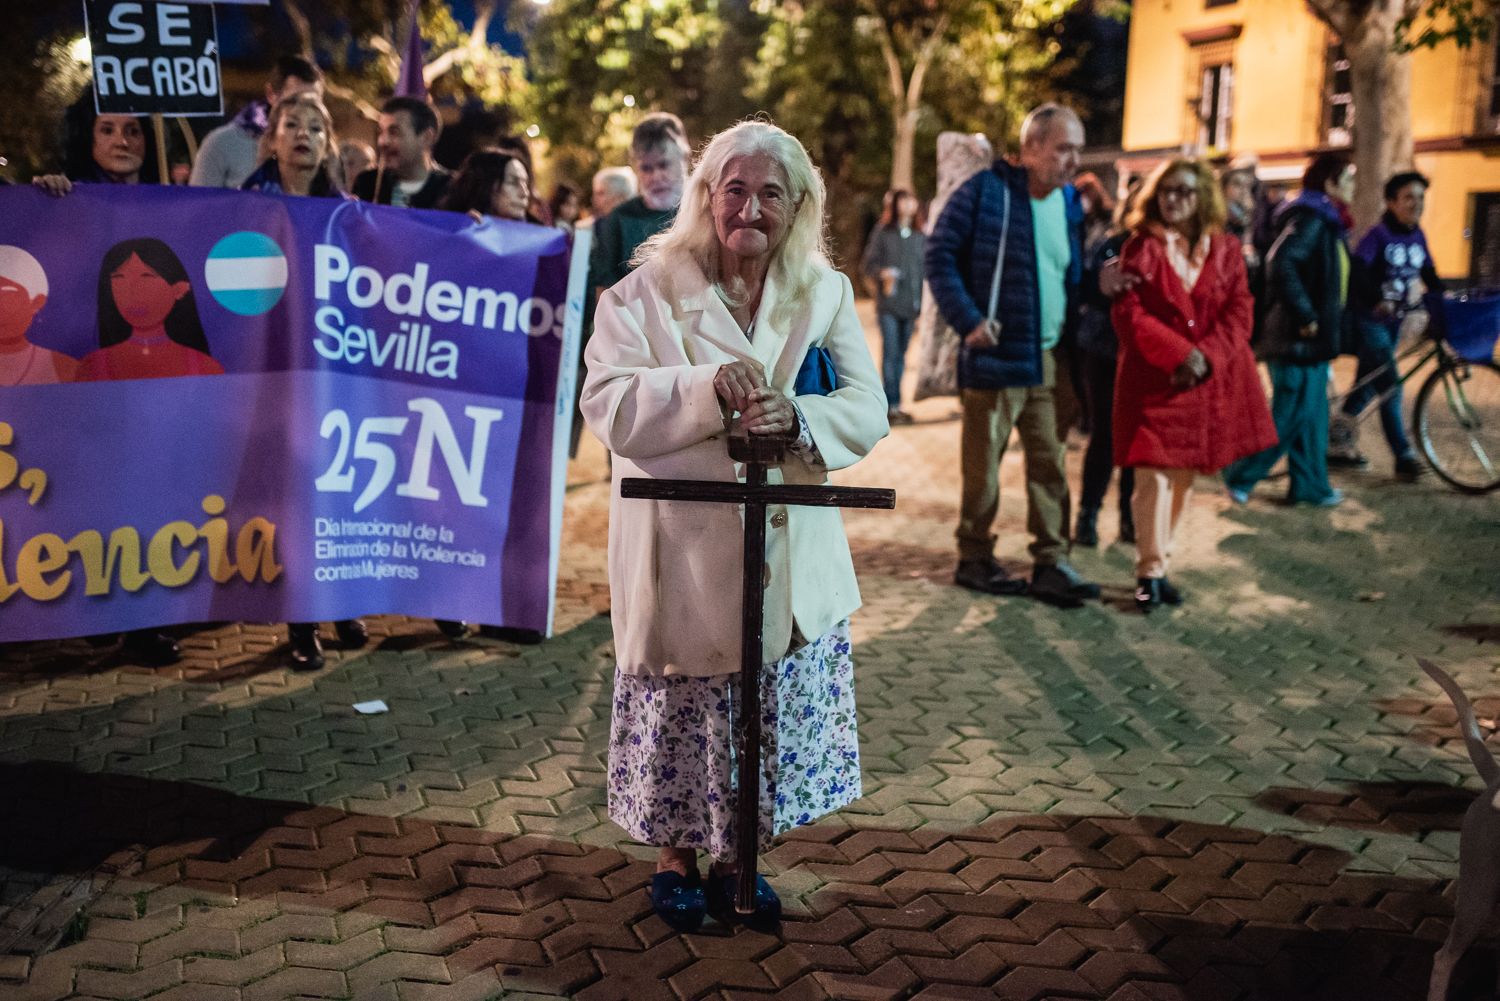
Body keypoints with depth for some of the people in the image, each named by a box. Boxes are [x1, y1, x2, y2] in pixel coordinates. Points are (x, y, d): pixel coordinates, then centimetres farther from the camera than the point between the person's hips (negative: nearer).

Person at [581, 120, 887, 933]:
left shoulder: (825, 294, 6)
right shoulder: (647, 291, -4)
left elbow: (866, 409, -2)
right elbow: (609, 407, -14)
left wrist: (796, 419, -23)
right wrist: (707, 390, -28)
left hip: (790, 555, 3)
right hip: (680, 554, -3)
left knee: (776, 719, 10)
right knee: (681, 712, 6)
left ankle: (737, 860, 31)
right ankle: (675, 861, 29)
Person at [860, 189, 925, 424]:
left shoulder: (919, 236, 10)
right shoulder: (882, 232, 0)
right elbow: (868, 264, -1)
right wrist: (882, 273, -20)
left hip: (911, 305, 4)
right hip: (888, 304, -4)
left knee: (901, 354, 9)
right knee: (890, 353, -7)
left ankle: (896, 404, 15)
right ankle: (892, 405, -4)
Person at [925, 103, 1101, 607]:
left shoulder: (1069, 202, 11)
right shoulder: (986, 191, -8)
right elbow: (940, 255, -9)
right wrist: (968, 319, -16)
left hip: (1050, 361, 6)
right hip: (994, 358, -6)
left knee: (1050, 464, 6)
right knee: (982, 465, 4)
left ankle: (1051, 564, 11)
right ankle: (974, 559, 16)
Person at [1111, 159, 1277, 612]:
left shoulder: (1226, 250, 8)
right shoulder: (1141, 248, 0)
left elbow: (1239, 312, 3)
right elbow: (1128, 313, -7)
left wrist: (1205, 357, -12)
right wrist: (1179, 354, -16)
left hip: (1209, 379, 3)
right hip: (1152, 379, -3)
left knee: (1183, 475, 9)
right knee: (1154, 475, -8)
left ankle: (1159, 561, 20)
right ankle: (1150, 571, 1)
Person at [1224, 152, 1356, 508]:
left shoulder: (1327, 222, 16)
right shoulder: (1309, 219, -16)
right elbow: (1281, 264, -30)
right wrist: (1305, 315, -25)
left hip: (1314, 336, 10)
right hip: (1298, 337, -10)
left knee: (1312, 414, 14)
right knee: (1290, 415, -4)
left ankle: (1309, 485, 21)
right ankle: (1240, 476, 8)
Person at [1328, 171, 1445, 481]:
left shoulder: (1418, 236, 7)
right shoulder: (1379, 234, -13)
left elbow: (1429, 275, 15)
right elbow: (1357, 271, -26)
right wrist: (1377, 300, -39)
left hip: (1394, 321, 7)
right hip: (1369, 319, -7)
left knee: (1368, 384, 12)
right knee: (1390, 387, -12)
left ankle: (1337, 444, 23)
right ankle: (1404, 458, -10)